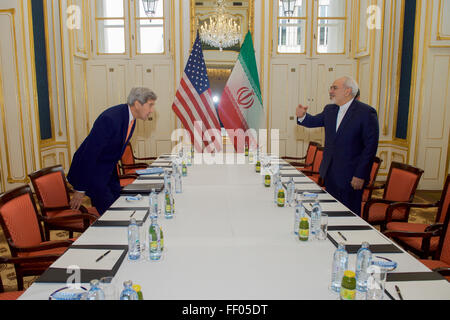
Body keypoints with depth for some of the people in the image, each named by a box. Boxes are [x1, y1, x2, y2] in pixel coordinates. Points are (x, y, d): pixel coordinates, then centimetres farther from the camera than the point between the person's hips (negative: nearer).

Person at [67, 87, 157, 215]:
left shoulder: (130, 117, -1)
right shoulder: (110, 119, -28)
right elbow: (90, 153, -28)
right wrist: (80, 190, -24)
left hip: (109, 171, 9)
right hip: (90, 170, -8)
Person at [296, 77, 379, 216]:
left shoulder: (366, 112, -13)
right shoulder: (329, 110, 8)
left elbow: (370, 146, -14)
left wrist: (360, 175, -16)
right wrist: (302, 116, -7)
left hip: (350, 176, -6)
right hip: (330, 173, 6)